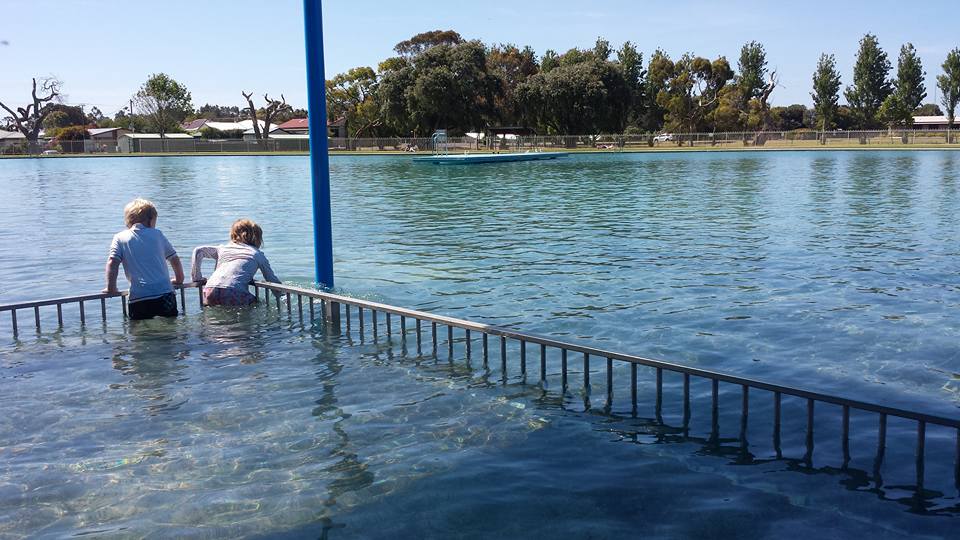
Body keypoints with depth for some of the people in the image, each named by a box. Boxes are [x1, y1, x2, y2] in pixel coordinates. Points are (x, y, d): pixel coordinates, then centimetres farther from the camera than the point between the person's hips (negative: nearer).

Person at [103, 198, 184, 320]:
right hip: (165, 294, 1)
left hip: (139, 298, -1)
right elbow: (175, 259, 19)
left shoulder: (120, 238, 8)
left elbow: (112, 263, -5)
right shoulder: (157, 234, 12)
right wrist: (179, 279, 35)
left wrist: (111, 288, 3)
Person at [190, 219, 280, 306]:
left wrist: (197, 278, 26)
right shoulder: (258, 254, 20)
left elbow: (198, 250, 22)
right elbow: (272, 279, 20)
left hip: (210, 291, 4)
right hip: (233, 292, -4)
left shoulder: (223, 248, 28)